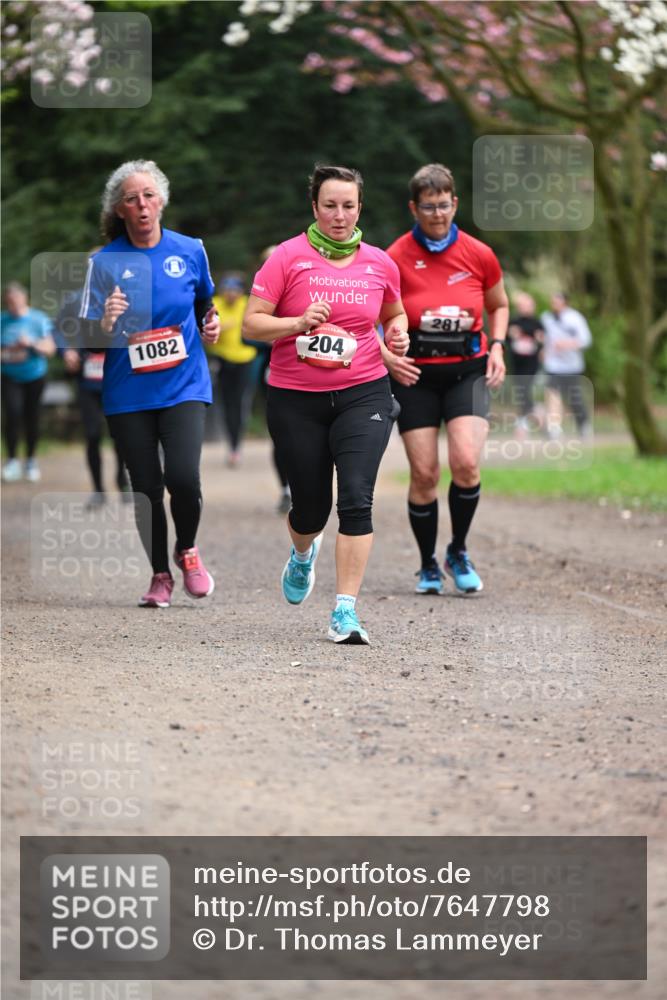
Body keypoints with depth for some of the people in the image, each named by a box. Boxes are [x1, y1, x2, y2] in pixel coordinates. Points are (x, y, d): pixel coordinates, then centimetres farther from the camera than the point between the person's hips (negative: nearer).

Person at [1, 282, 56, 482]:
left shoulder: (39, 320, -4)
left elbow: (50, 349, -4)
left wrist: (31, 344, -21)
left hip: (35, 377, 0)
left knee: (32, 419, 4)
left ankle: (31, 461, 21)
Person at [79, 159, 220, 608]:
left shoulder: (190, 251, 3)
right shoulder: (105, 262, -2)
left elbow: (206, 302, 21)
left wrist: (210, 325, 0)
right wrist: (107, 323, -25)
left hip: (183, 385, 0)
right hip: (128, 392, 0)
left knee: (183, 476, -17)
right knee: (146, 486, 2)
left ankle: (187, 550, 13)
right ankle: (160, 576, 21)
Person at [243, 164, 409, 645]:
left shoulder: (379, 263, 4)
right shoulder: (288, 257, -5)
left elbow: (394, 314, 23)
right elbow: (252, 323, -6)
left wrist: (397, 334, 2)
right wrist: (298, 323, -21)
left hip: (363, 394, 1)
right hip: (296, 400, -1)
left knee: (356, 500, -15)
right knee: (311, 506, 8)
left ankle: (346, 611, -13)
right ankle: (303, 555, 46)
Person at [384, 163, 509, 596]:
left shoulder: (479, 255, -2)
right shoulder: (396, 257, -8)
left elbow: (499, 305, 16)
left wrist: (497, 346, 0)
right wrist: (388, 355, -12)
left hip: (467, 370, 1)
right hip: (416, 374, -1)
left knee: (466, 463, -17)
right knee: (424, 473, -4)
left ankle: (459, 552, 7)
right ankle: (428, 566, 16)